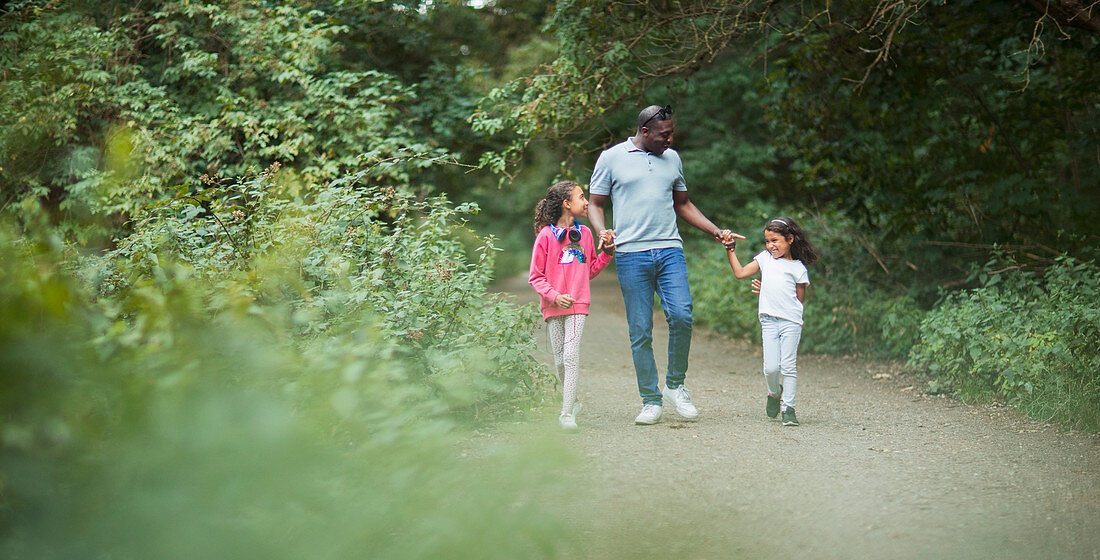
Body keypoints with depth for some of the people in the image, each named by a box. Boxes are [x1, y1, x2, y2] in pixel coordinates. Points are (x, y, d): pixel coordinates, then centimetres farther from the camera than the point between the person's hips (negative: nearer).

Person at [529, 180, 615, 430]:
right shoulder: (546, 236, -4)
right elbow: (536, 276, -1)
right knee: (560, 359, 7)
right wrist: (554, 296, -15)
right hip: (553, 306, -1)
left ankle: (567, 413, -14)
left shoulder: (584, 233, 9)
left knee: (571, 356, -11)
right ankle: (572, 400, 29)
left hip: (578, 305, 1)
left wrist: (607, 252, 5)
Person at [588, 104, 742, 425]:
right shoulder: (612, 158, 6)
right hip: (631, 254, -2)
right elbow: (595, 204, 9)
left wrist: (718, 233, 19)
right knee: (640, 331, -2)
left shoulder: (672, 158, 18)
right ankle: (651, 401, 7)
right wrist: (601, 231, -12)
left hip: (670, 251, 3)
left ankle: (676, 385, 4)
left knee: (681, 316, -15)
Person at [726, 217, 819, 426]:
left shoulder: (798, 268, 5)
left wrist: (766, 291, 3)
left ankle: (788, 408, 2)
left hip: (791, 322, -2)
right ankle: (774, 393, 24)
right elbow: (740, 273, 14)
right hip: (768, 321, 2)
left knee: (788, 366, -6)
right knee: (770, 367, -6)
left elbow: (799, 299, 5)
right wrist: (730, 250, 7)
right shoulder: (765, 258, 15)